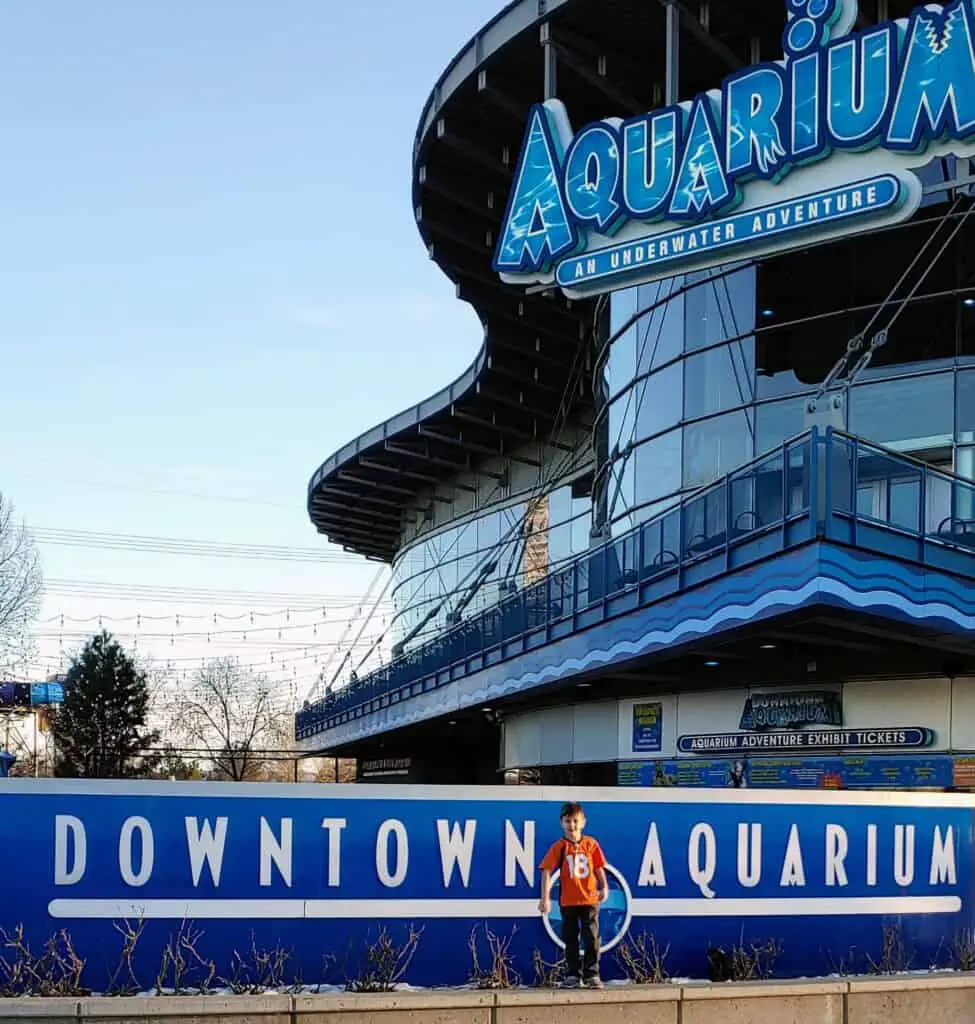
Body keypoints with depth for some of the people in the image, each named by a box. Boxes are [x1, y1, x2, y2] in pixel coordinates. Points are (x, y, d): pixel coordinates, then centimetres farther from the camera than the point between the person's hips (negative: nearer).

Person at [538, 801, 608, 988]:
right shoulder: (559, 847, -3)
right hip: (568, 901, 0)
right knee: (571, 939, 8)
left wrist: (604, 887, -10)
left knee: (592, 938, 0)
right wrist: (545, 898, -11)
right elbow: (547, 871, -5)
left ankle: (591, 974, 6)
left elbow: (599, 868, 5)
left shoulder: (591, 844, 0)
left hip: (589, 898, 0)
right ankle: (573, 975, 16)